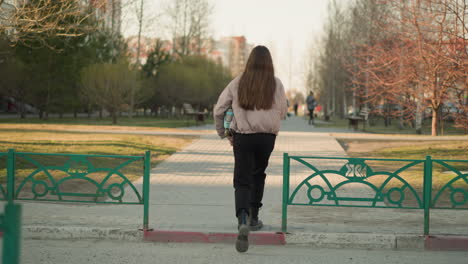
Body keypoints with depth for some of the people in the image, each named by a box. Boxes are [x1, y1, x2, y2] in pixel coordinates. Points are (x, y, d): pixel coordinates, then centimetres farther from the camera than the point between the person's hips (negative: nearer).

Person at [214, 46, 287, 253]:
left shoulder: (238, 83, -1)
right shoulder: (276, 84, -3)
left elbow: (218, 110, 1)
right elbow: (282, 113, 4)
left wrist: (223, 133, 15)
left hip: (242, 137, -1)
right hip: (267, 137, 1)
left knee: (242, 181, -1)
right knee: (258, 175, 24)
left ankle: (243, 220, -25)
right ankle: (253, 218, 29)